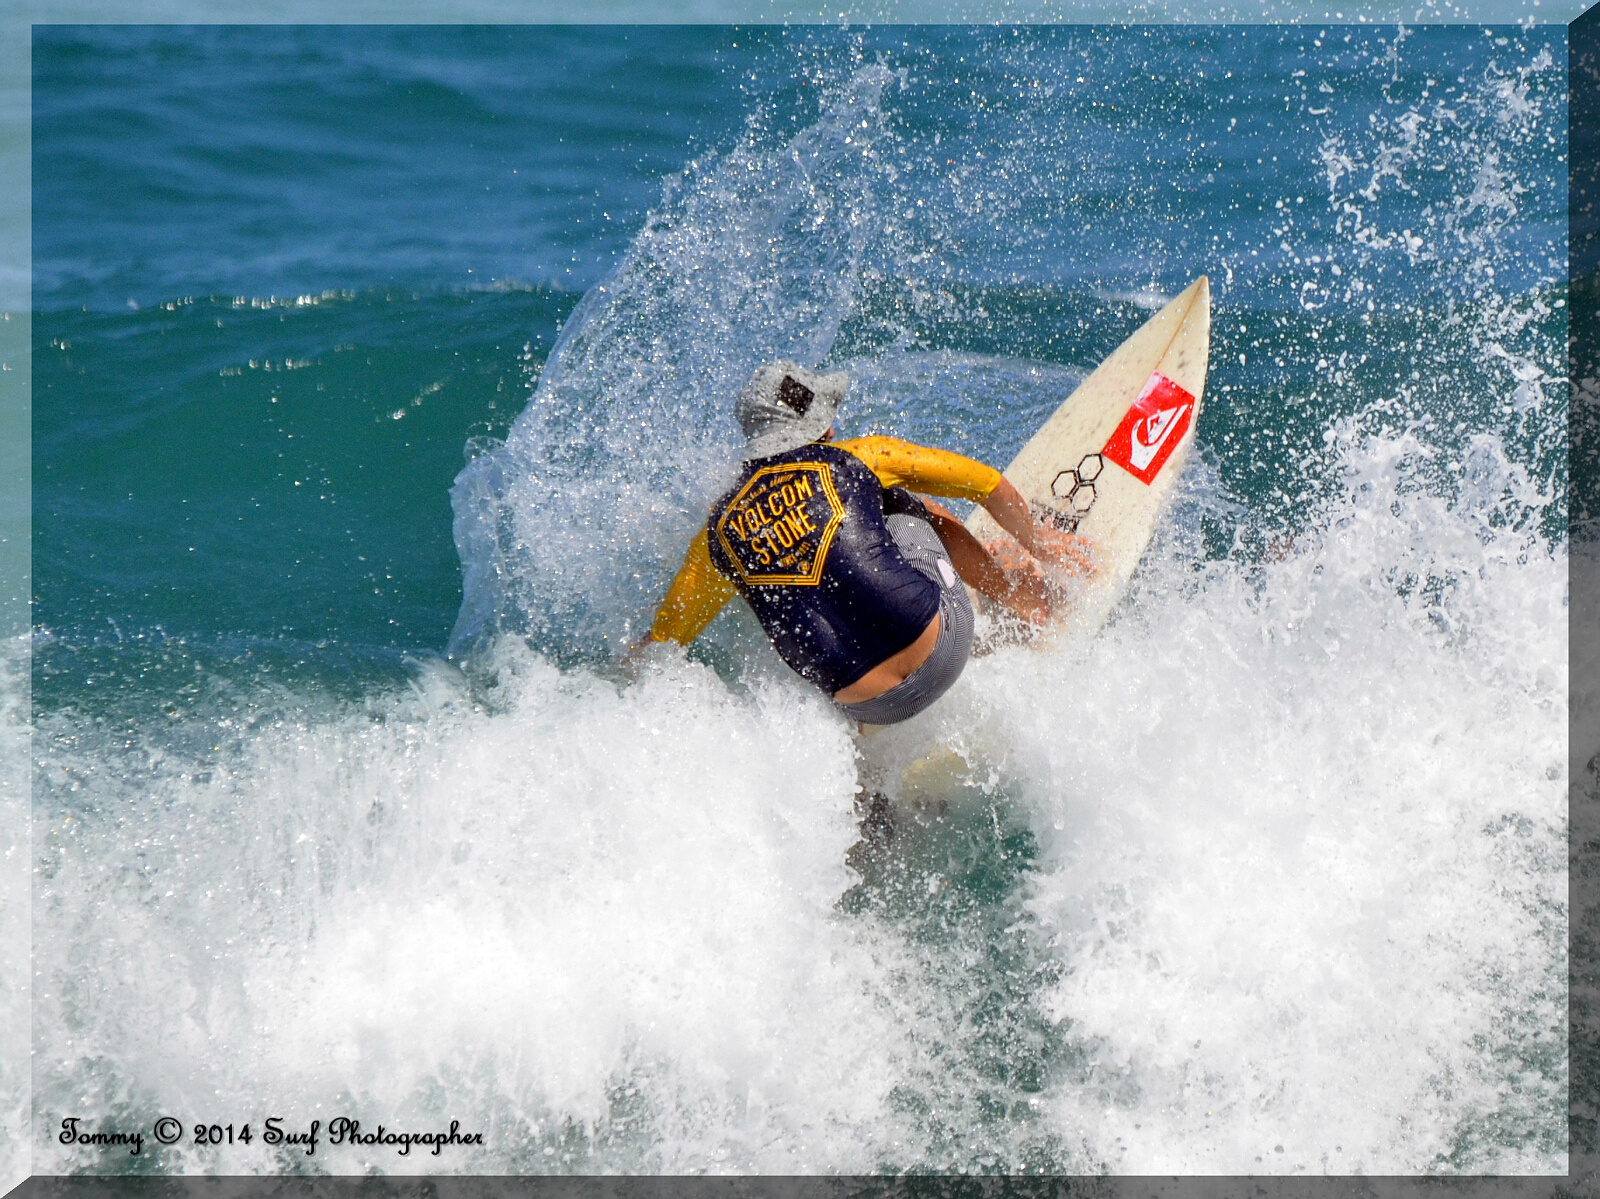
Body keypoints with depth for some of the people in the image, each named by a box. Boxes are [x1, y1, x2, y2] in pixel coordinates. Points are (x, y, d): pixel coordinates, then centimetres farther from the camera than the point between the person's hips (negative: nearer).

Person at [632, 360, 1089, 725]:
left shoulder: (719, 533, 7)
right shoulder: (853, 459, 3)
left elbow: (659, 645, 13)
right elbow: (983, 481, 12)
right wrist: (1040, 542, 28)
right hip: (945, 646, -1)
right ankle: (1018, 595, 39)